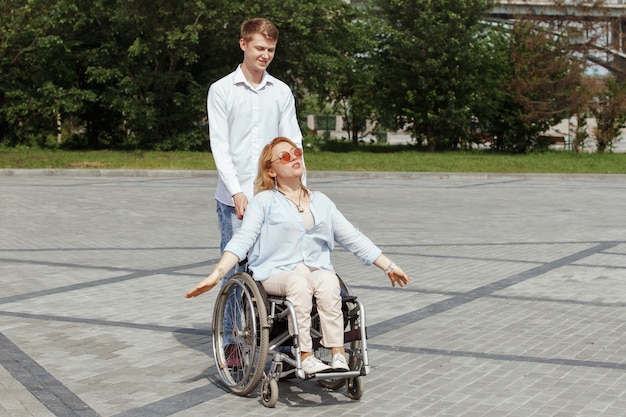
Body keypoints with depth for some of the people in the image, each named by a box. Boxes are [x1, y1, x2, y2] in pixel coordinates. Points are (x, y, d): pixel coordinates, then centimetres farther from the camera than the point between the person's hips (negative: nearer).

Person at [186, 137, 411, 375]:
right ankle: (305, 356, -34)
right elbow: (242, 240, -4)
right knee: (299, 284, -36)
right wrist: (216, 274, -19)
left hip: (318, 270, 3)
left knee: (329, 283, -32)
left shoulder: (321, 202, 21)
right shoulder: (264, 201, 7)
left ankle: (338, 355, -33)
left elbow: (353, 238, 23)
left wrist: (389, 266, 20)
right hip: (276, 273, -3)